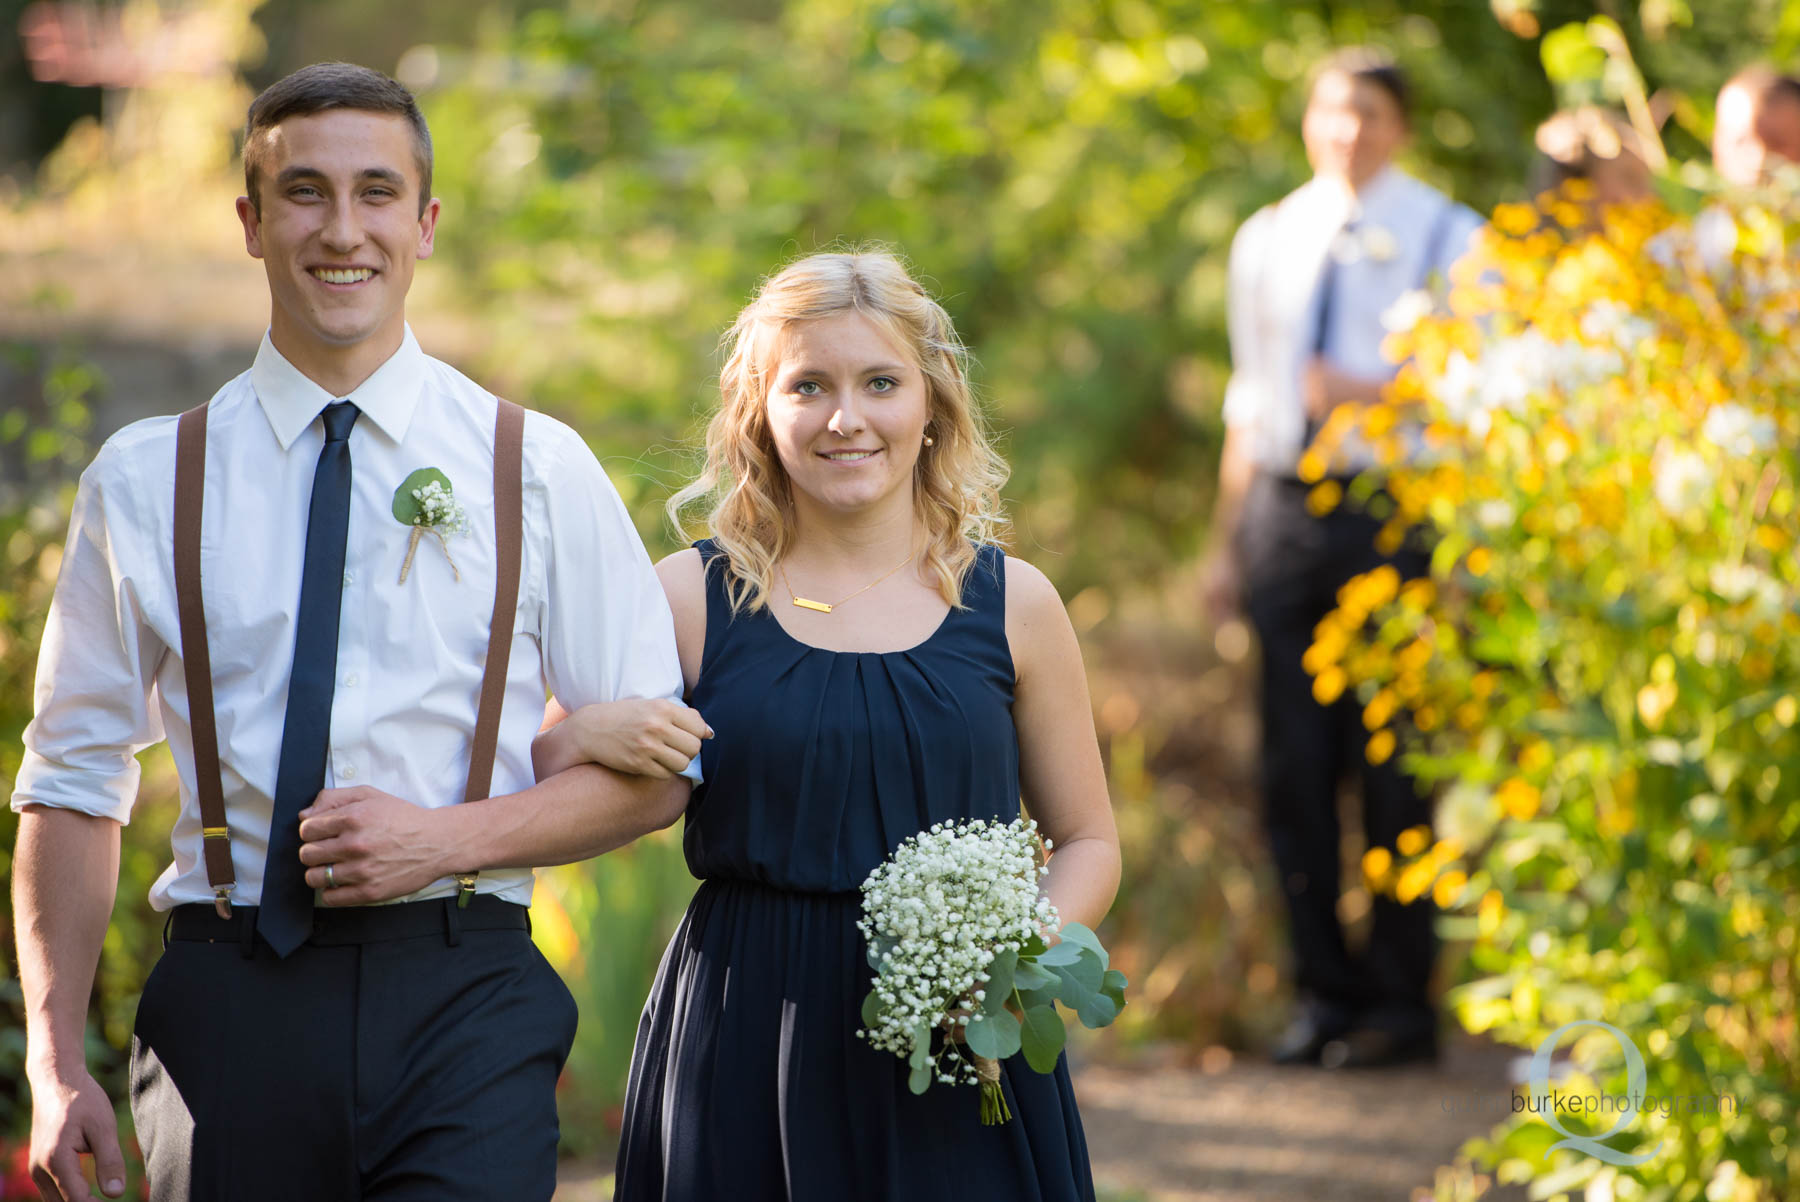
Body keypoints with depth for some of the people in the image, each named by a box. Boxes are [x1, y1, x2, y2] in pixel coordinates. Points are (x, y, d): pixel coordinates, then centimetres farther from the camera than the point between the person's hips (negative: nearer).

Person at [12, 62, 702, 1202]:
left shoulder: (542, 470, 5)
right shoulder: (146, 479, 7)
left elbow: (654, 769, 6)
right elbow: (74, 785, 8)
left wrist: (448, 839, -10)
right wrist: (58, 1064, -2)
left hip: (462, 995, -1)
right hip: (229, 1009, 1)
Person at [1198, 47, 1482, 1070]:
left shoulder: (1448, 240, 2)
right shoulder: (1268, 241, 15)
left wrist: (1375, 393, -16)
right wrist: (1229, 539, 16)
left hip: (1395, 513, -4)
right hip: (1285, 513, 4)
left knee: (1394, 766, -3)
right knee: (1296, 764, 3)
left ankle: (1403, 1001, 6)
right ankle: (1325, 992, 12)